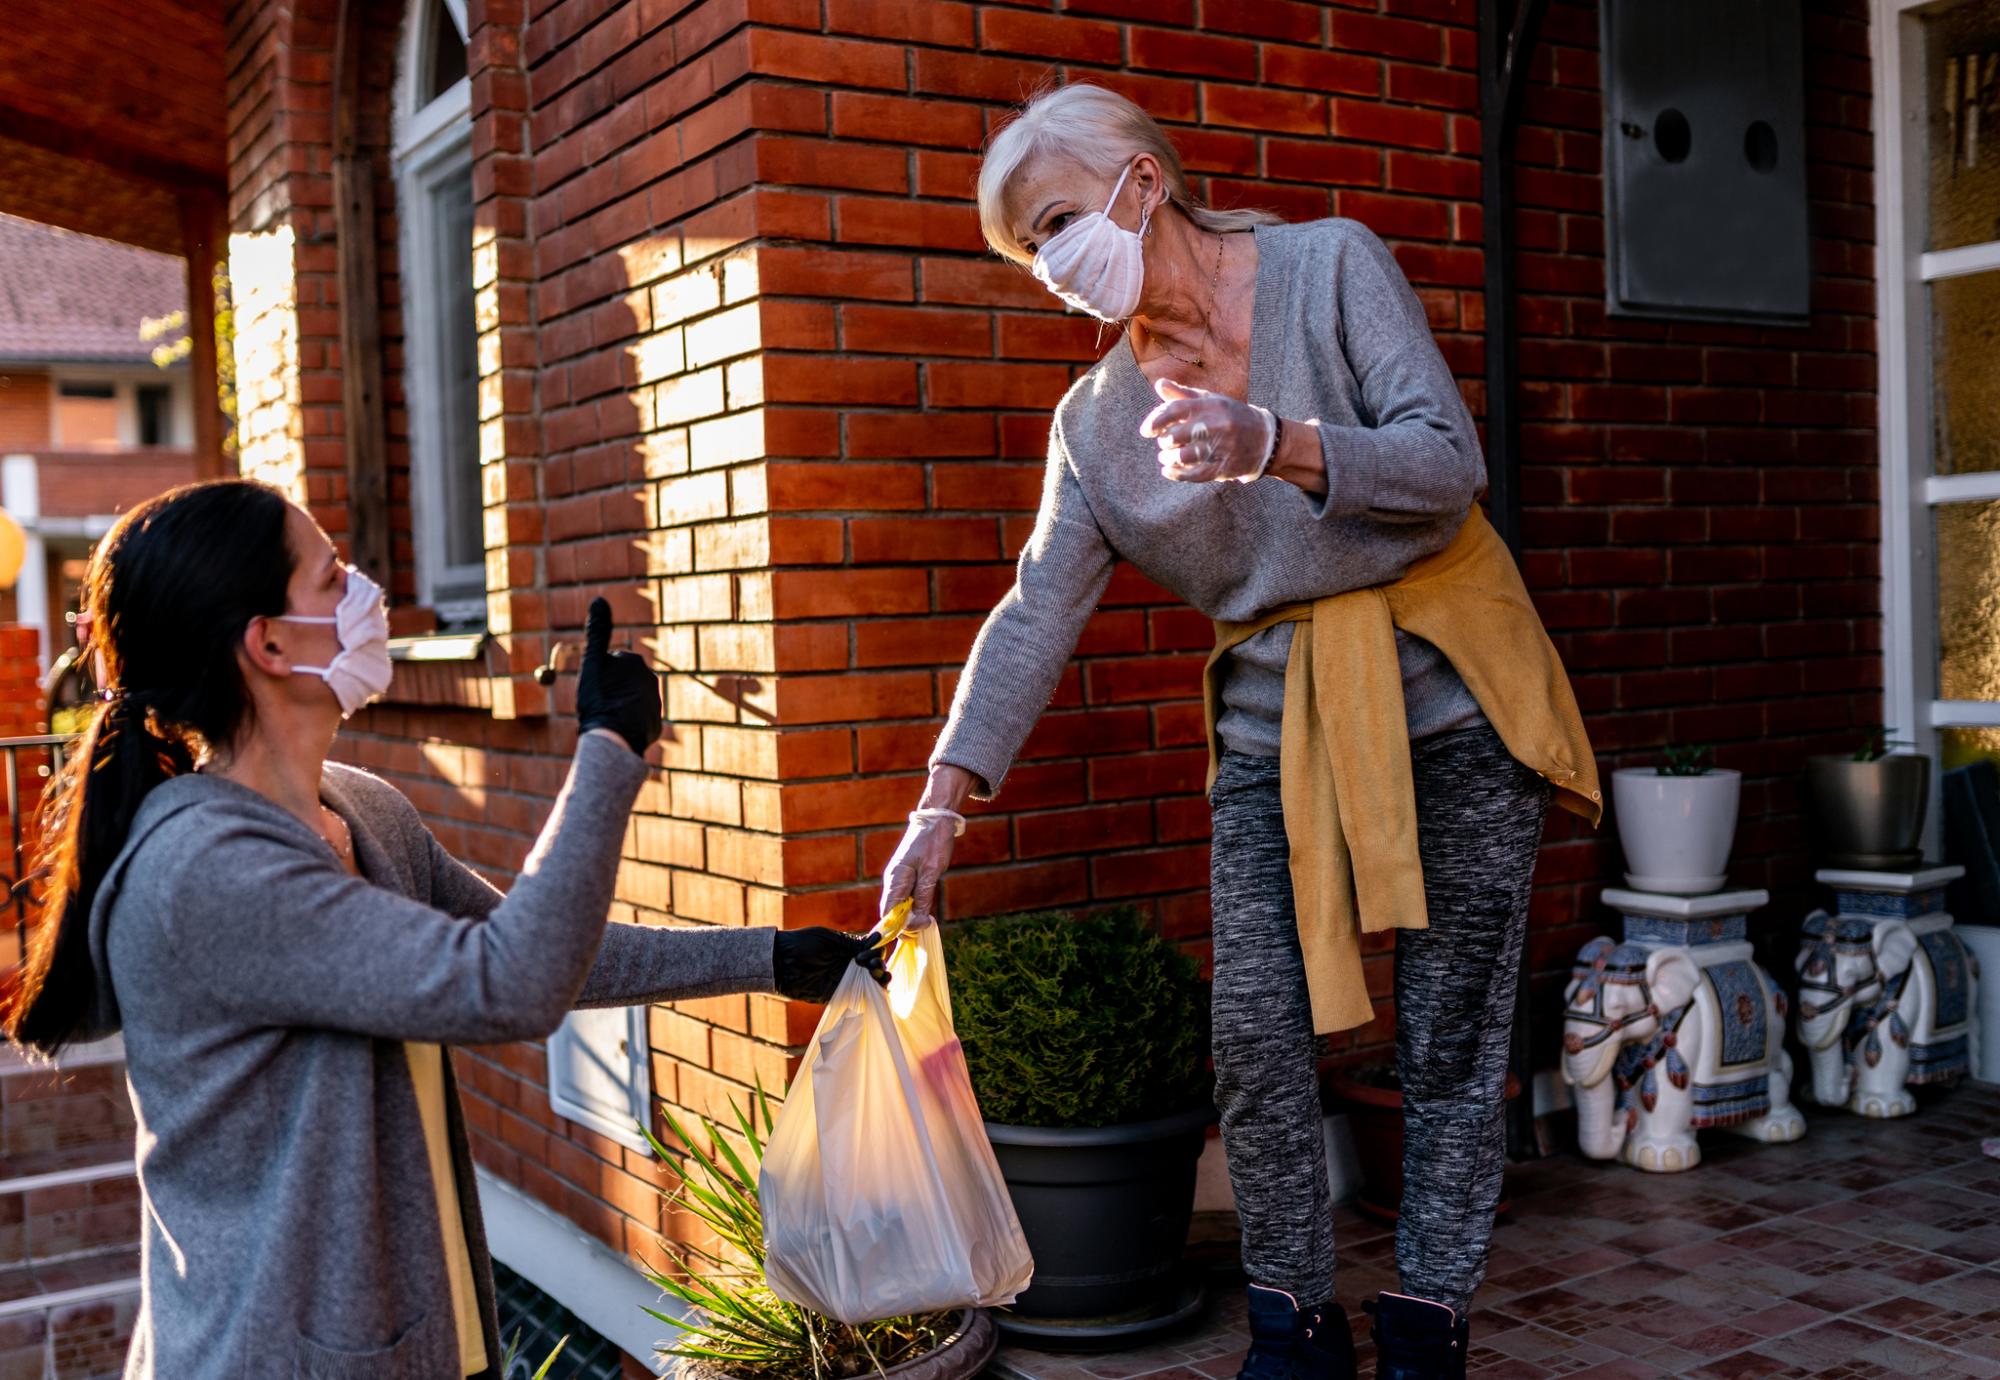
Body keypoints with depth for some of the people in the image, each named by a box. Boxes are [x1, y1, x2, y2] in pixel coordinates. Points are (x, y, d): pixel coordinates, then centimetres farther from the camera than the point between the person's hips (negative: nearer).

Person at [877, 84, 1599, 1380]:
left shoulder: (1332, 265, -7)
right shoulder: (1098, 417, 3)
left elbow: (1449, 468, -14)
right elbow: (1038, 614, -1)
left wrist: (1272, 443, -31)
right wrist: (943, 803, -9)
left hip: (1449, 701, -3)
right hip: (1275, 726, 3)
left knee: (1451, 1039, 2)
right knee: (1257, 1039, -4)